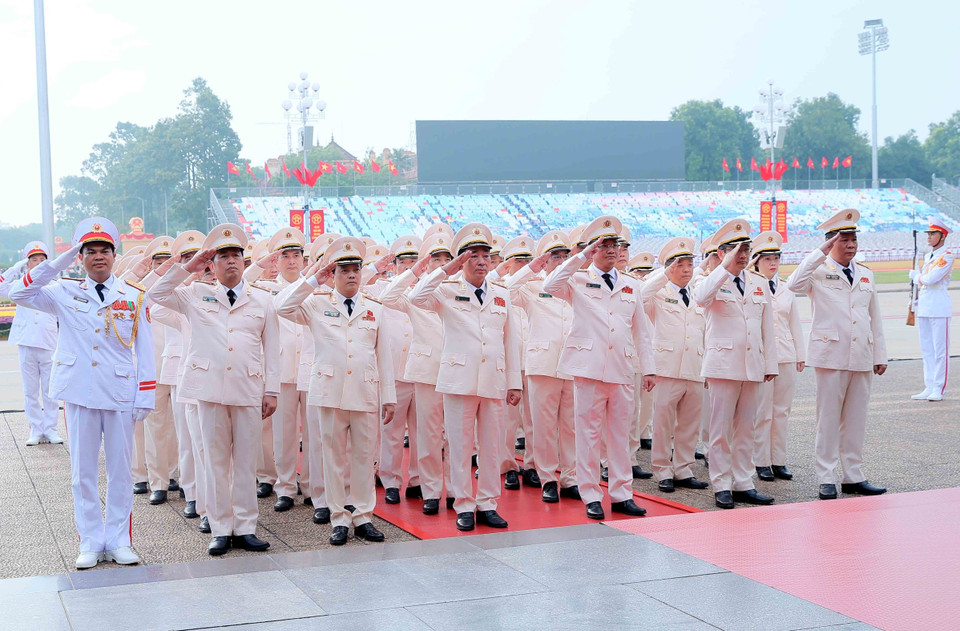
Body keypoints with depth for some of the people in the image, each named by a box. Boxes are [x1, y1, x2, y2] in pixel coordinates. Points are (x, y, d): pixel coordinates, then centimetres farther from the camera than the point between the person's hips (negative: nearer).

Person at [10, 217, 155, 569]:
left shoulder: (134, 296, 4)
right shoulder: (66, 293, 5)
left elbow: (145, 352, 4)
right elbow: (19, 294, -8)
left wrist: (145, 398, -2)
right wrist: (60, 262, -11)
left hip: (121, 395, 0)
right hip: (79, 394, 0)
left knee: (120, 470, 6)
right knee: (83, 471, 5)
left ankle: (119, 541, 16)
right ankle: (91, 543, 15)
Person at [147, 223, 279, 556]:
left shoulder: (263, 299, 10)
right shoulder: (197, 295, 10)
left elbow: (271, 349, 9)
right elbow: (156, 295, 4)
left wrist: (272, 391, 4)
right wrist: (187, 268, 0)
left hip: (249, 390, 0)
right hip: (211, 388, 0)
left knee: (246, 461, 4)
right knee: (215, 460, 3)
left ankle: (245, 528, 12)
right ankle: (221, 530, 10)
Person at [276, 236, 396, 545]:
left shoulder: (374, 309, 11)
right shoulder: (318, 304, 7)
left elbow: (384, 355, 10)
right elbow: (282, 306, -8)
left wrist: (389, 397, 6)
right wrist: (313, 280, -8)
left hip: (366, 393, 1)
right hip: (331, 391, -1)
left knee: (364, 456, 5)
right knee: (334, 456, 3)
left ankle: (363, 517, 14)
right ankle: (339, 520, 11)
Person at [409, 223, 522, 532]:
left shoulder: (502, 294, 14)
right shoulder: (448, 291, 5)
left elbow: (511, 341, 13)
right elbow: (417, 298, -15)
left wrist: (515, 382, 8)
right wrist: (448, 269, -14)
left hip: (495, 381, 3)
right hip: (459, 379, -3)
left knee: (492, 446, 6)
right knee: (460, 446, 1)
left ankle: (487, 505, 16)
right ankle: (464, 507, 10)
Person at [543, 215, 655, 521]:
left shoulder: (632, 285, 15)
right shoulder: (578, 281, 5)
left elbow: (641, 331, 16)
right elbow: (550, 286, -16)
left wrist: (648, 368, 10)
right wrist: (581, 258, -12)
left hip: (623, 370, 3)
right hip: (589, 367, -3)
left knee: (621, 435, 7)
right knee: (589, 434, 0)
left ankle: (621, 495, 14)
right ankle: (591, 497, 7)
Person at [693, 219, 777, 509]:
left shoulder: (760, 283, 14)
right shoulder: (714, 281, -1)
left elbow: (767, 327, 15)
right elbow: (700, 298, -26)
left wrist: (770, 363, 11)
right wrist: (726, 267, -23)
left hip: (753, 366, 5)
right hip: (724, 364, -5)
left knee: (745, 429, 10)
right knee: (721, 430, -1)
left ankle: (743, 485, 15)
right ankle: (722, 486, 5)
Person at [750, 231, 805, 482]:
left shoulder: (786, 289, 12)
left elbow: (795, 323, 15)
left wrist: (800, 355, 13)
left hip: (786, 356, 5)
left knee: (782, 411, 7)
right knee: (762, 412, -2)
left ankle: (778, 461, 14)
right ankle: (761, 463, 5)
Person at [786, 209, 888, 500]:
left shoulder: (866, 274, 16)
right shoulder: (819, 271, -1)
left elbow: (875, 319, 18)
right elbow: (794, 284, -23)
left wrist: (880, 355, 14)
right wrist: (820, 253, -20)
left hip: (862, 357, 5)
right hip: (831, 355, -5)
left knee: (856, 419, 8)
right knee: (828, 419, -2)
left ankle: (854, 477, 16)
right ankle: (826, 479, 4)